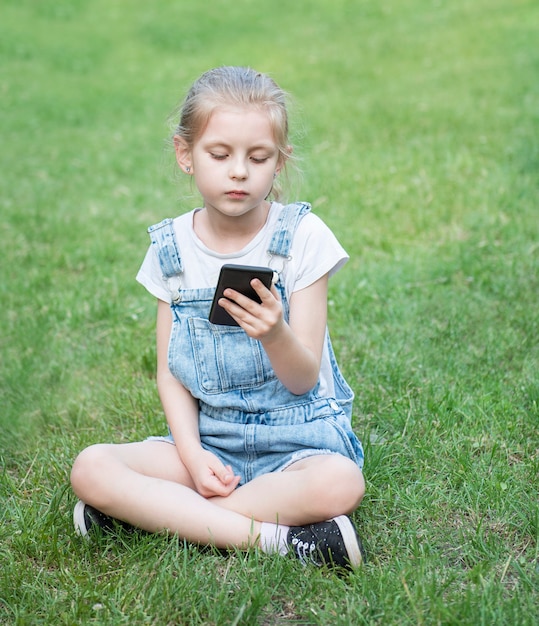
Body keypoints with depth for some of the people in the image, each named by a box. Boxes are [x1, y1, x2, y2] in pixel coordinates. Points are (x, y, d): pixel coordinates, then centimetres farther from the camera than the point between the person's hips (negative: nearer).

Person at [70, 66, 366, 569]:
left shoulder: (302, 236, -7)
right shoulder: (171, 248, 3)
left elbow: (304, 379, -9)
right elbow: (170, 373, 4)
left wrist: (275, 334, -32)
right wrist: (192, 453, -13)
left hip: (297, 436, -2)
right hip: (207, 437, 2)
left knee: (339, 484, -35)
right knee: (90, 467, -21)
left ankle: (151, 511, -19)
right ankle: (274, 539, -24)